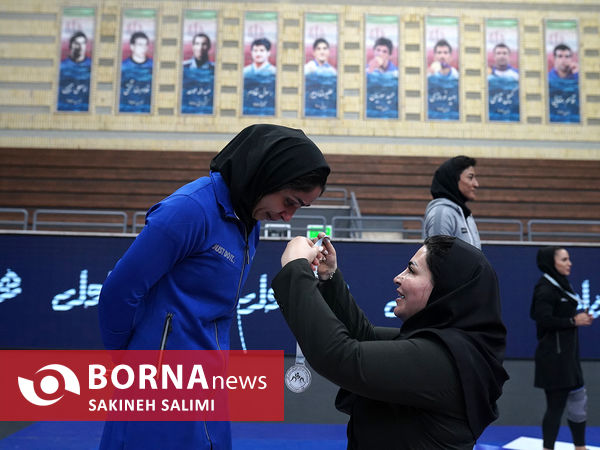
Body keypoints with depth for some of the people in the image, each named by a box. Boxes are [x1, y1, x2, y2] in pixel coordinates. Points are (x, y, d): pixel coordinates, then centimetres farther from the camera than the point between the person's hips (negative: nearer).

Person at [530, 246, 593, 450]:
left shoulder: (562, 285, 13)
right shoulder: (546, 288, -15)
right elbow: (544, 319, -25)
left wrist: (581, 316, 0)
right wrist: (574, 321, -18)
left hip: (568, 353, 10)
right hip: (554, 355, -10)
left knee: (577, 402, 17)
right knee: (556, 405, -1)